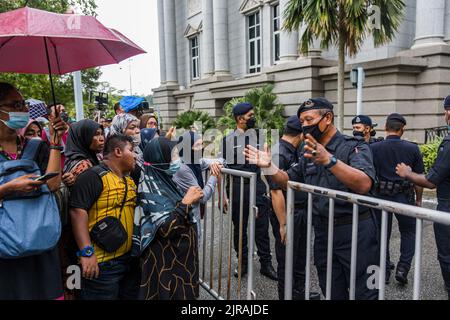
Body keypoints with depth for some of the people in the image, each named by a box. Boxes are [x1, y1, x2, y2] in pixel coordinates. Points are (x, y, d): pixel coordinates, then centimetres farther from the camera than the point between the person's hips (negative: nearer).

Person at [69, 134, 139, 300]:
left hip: (130, 259, 8)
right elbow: (78, 211, -21)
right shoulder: (93, 176, -12)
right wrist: (87, 252, -26)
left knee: (132, 296, 18)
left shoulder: (130, 180, 15)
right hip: (102, 263, -8)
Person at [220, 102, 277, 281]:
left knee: (262, 228, 4)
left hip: (258, 187, 1)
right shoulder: (228, 140, 0)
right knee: (239, 229, 10)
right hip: (237, 190, -1)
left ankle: (266, 264, 17)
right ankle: (243, 263, 25)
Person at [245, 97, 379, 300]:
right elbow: (288, 182, 19)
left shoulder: (354, 146, -11)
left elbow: (364, 185, -28)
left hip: (355, 232, -6)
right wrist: (269, 166, 0)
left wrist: (329, 160, -41)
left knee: (364, 293, 5)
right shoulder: (310, 153, 10)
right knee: (332, 294, 18)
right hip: (322, 232, 6)